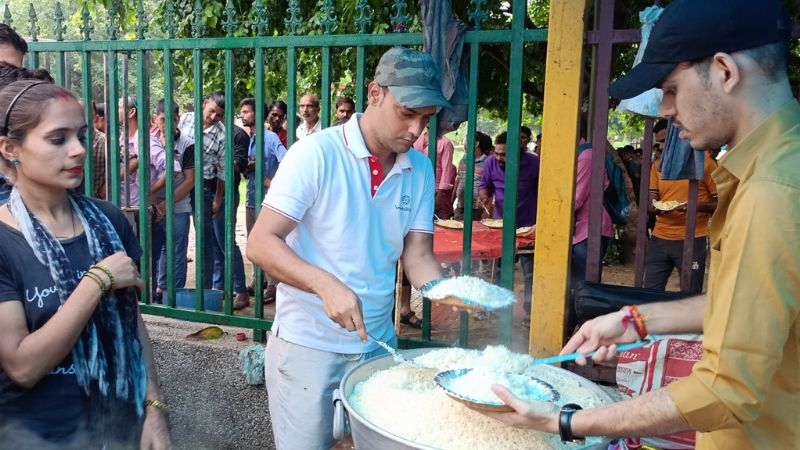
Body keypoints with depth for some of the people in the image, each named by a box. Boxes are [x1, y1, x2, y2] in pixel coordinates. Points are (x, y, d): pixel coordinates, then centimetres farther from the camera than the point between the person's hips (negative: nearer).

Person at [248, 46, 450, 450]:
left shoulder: (421, 170, 0)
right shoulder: (316, 154, -16)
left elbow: (417, 255, 0)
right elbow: (261, 243, -19)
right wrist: (325, 284, -34)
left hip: (378, 343, 5)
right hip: (307, 344, -4)